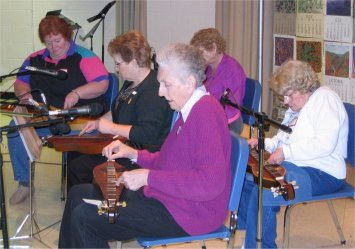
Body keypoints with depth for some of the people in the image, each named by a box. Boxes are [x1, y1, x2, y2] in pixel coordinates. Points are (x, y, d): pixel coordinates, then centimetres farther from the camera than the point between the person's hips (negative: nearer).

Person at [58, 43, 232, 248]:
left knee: (84, 218, -16)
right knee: (79, 194, 14)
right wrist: (134, 154, 9)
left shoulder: (206, 112, -21)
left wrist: (148, 177, -24)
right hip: (169, 198, 11)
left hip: (185, 214, -11)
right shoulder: (190, 110, 13)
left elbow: (210, 183, -30)